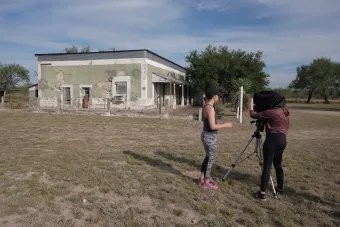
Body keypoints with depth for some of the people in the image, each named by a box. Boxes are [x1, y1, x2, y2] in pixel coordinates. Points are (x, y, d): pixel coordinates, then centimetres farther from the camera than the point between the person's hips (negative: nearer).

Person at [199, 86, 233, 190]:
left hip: (206, 135, 9)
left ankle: (202, 178, 33)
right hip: (210, 137, -9)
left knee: (208, 157, 21)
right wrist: (226, 125, -13)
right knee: (210, 159, 4)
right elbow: (213, 126, -23)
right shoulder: (210, 108, -22)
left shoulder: (206, 106, 6)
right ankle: (206, 182, 17)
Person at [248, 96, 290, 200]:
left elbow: (253, 115, -7)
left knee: (267, 166, -7)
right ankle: (280, 187, 32)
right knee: (278, 164, 21)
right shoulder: (286, 113, 14)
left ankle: (262, 193, -6)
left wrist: (251, 102, 5)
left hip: (272, 139, -8)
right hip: (282, 140, 8)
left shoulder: (272, 112, -11)